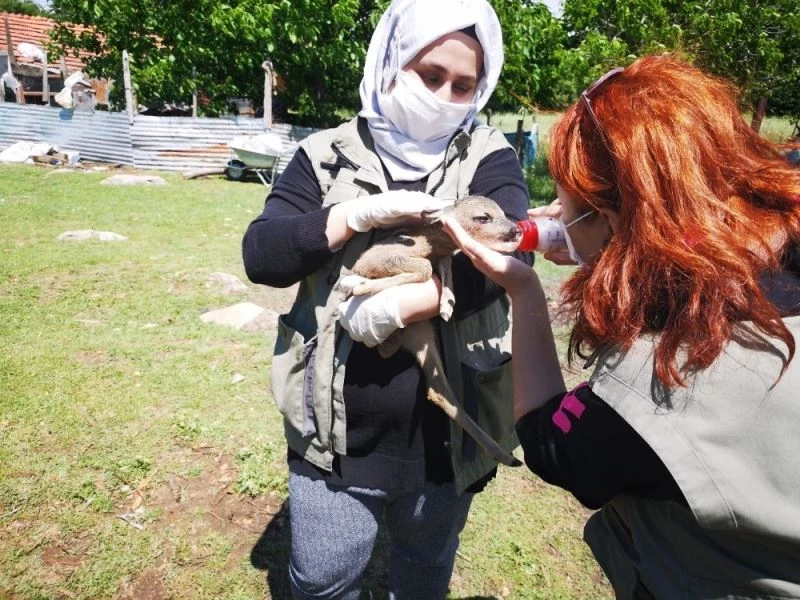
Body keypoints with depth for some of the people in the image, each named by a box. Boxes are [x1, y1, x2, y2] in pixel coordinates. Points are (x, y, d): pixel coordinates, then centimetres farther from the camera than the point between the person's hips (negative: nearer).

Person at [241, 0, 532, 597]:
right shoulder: (330, 154, 0)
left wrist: (397, 307, -26)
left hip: (447, 440, 1)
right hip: (337, 436, 0)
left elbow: (509, 252, -18)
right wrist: (360, 214, -20)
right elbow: (261, 255, -8)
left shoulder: (488, 157, -1)